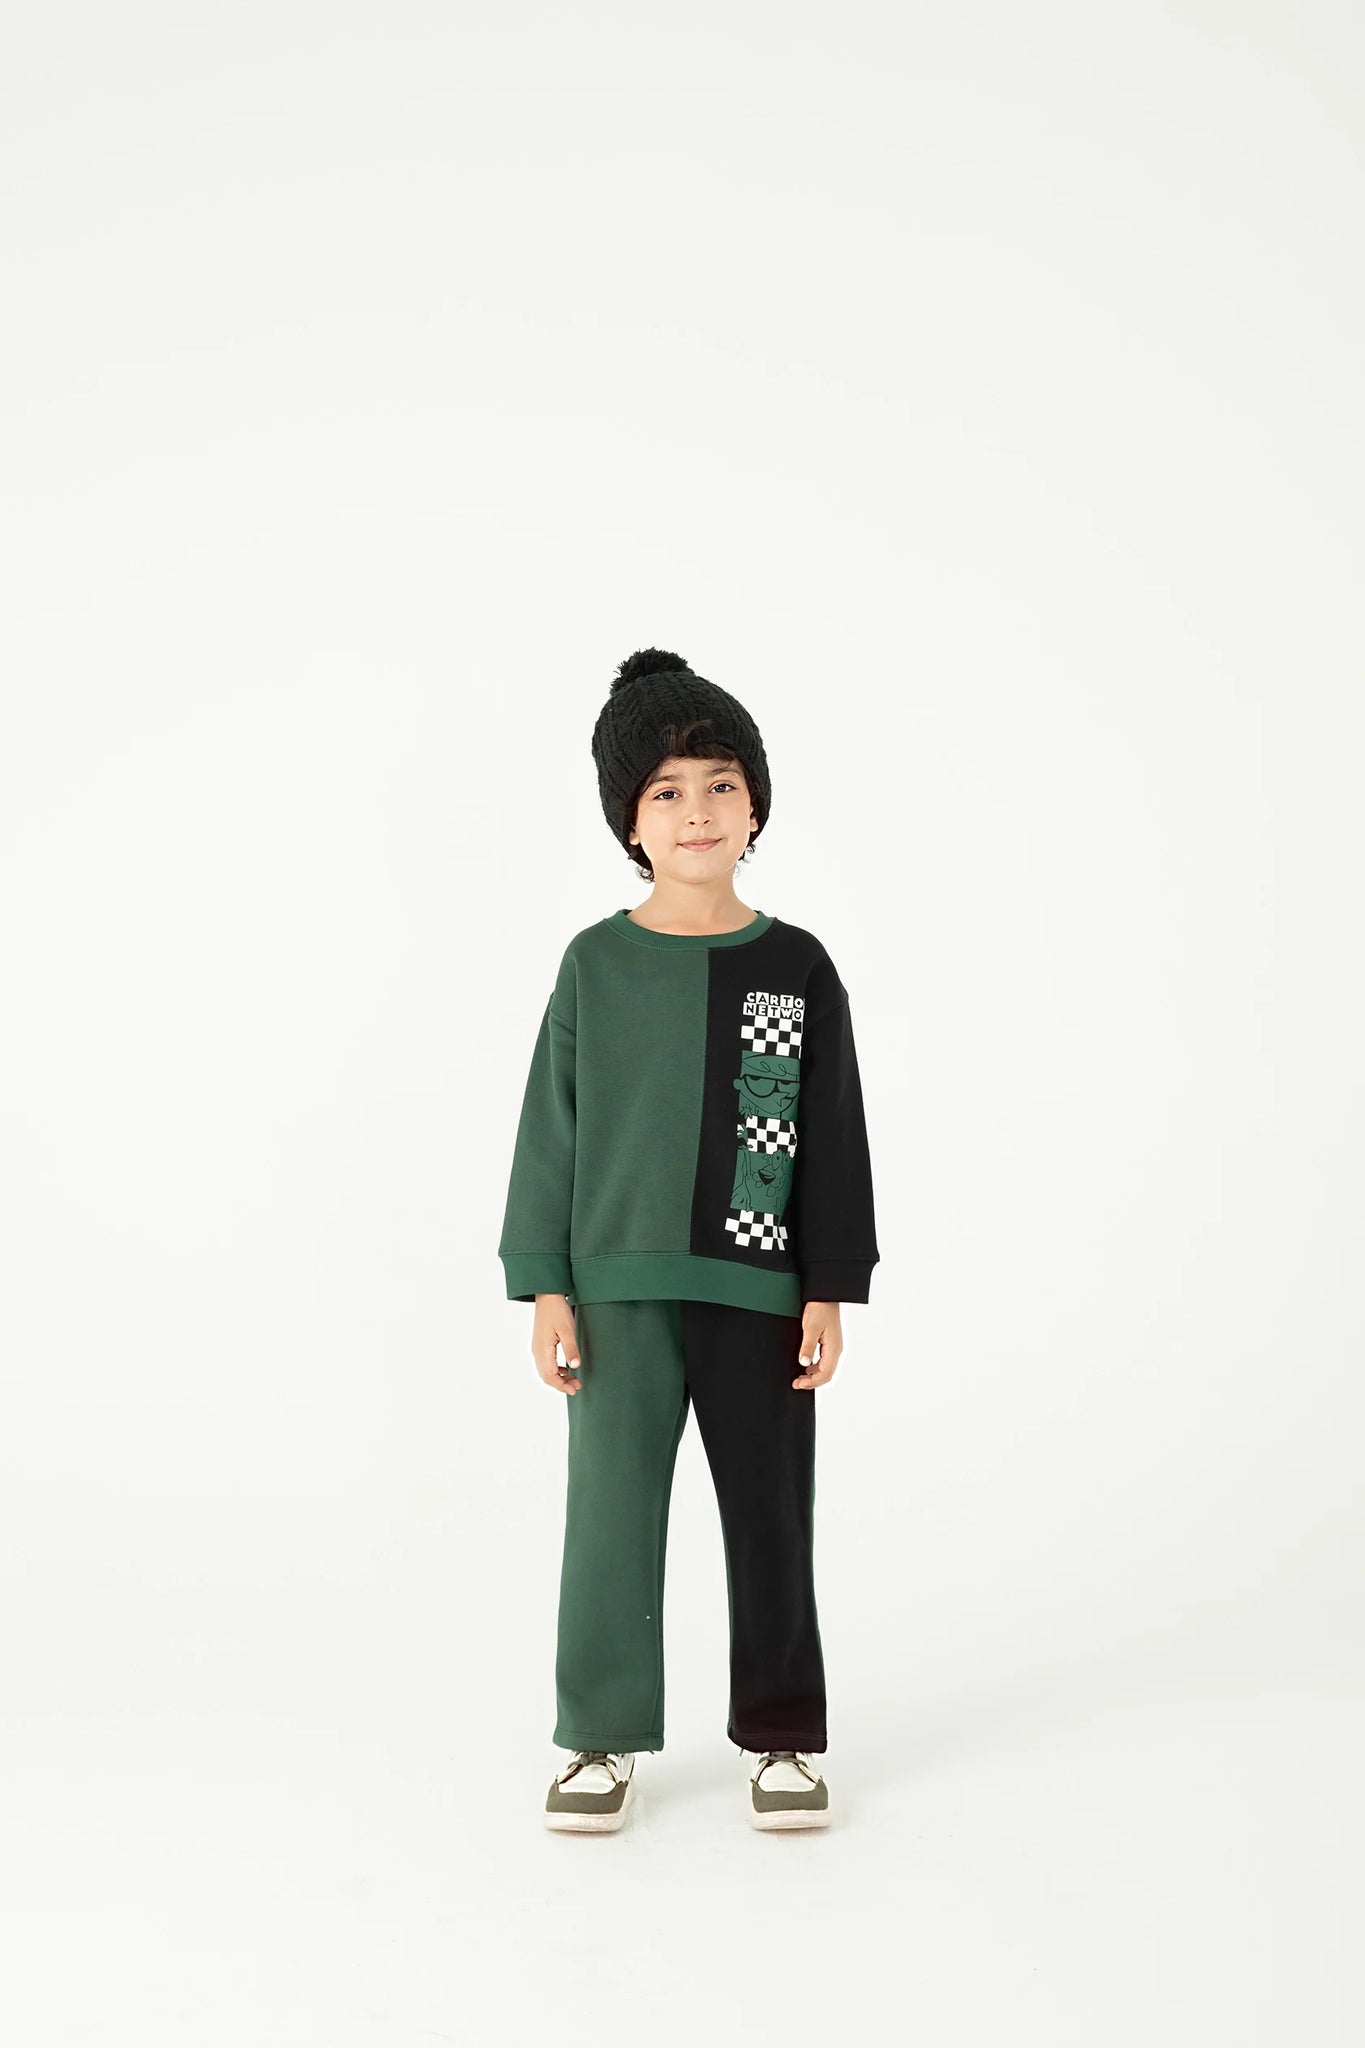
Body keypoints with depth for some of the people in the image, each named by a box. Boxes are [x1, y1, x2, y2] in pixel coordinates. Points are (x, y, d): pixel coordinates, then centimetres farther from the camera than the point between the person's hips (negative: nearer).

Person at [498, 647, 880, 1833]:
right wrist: (545, 1286, -2)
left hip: (759, 1287, 1)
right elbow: (551, 1129, 3)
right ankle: (603, 1738, 20)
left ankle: (782, 1735, 23)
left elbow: (836, 1135, 4)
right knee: (613, 1511, 4)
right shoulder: (598, 963, 1)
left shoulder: (796, 966, 3)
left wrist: (832, 1288, 0)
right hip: (620, 1287, 0)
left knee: (770, 1515, 8)